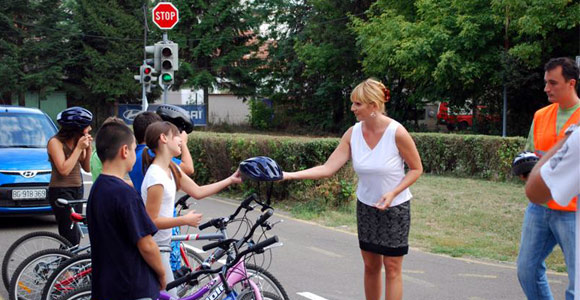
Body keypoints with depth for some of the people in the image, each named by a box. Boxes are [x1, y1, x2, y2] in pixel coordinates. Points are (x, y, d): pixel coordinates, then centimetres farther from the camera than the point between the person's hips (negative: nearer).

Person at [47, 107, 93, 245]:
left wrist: (88, 148, -4)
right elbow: (64, 170, -20)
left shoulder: (78, 141, 8)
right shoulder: (55, 142, -11)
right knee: (71, 239, -13)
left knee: (76, 236, 4)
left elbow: (87, 168, 10)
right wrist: (79, 148, -16)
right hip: (61, 191, -7)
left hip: (77, 190, 7)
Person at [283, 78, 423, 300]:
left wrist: (393, 193, -22)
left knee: (392, 267, 1)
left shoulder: (397, 132, -20)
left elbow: (416, 169, -9)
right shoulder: (353, 133, -8)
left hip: (395, 207, -4)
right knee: (370, 265, 12)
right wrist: (290, 175, -21)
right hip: (366, 206, 4)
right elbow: (328, 168, -12)